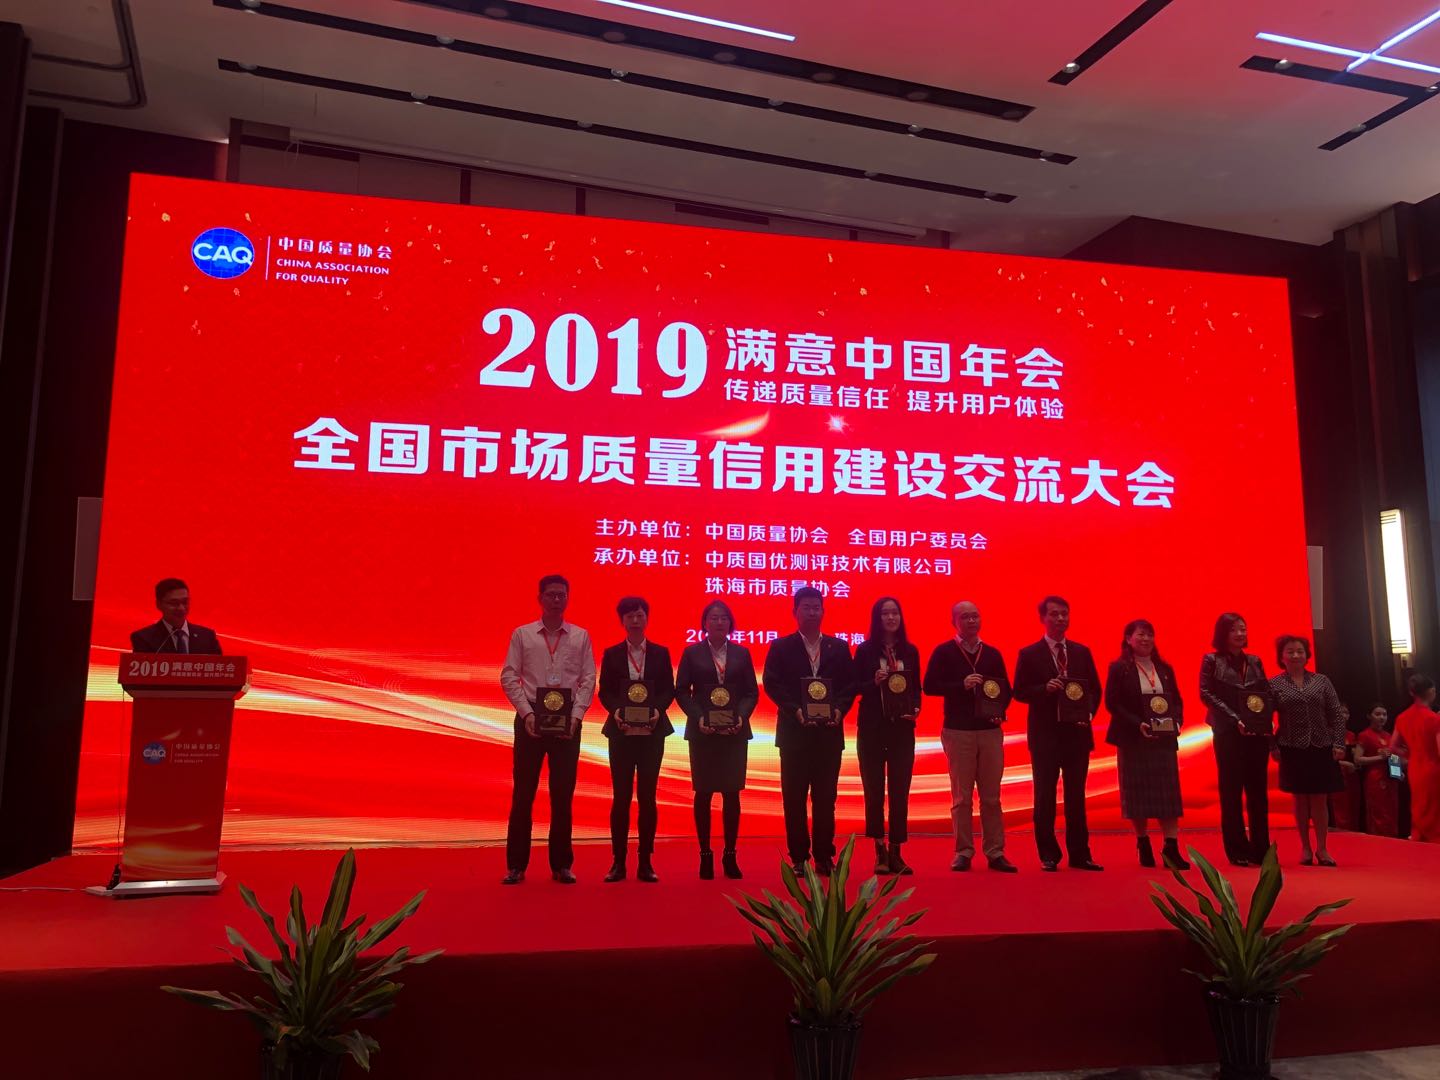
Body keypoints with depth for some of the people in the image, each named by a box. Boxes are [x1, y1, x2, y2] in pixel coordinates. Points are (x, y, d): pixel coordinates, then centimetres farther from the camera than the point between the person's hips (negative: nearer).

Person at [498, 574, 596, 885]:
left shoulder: (581, 637, 6)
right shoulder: (522, 634, 4)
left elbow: (588, 680, 3)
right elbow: (508, 677, 0)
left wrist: (576, 716, -8)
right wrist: (527, 712, -10)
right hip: (530, 718, -1)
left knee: (563, 794, 5)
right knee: (523, 792, 2)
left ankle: (561, 864, 15)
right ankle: (516, 865, 11)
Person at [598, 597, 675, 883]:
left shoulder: (661, 653, 7)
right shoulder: (611, 654, 7)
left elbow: (669, 690, 3)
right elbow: (605, 691, 2)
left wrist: (657, 710, -16)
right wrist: (615, 710, -17)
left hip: (652, 732, 0)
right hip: (621, 732, 0)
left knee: (648, 796, 3)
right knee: (621, 796, 1)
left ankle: (646, 862, 9)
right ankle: (618, 862, 8)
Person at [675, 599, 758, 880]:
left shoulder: (741, 653, 7)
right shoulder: (692, 653, 3)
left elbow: (752, 692, 5)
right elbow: (681, 691, 0)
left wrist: (741, 716, -11)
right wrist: (698, 717, -14)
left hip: (735, 732, 1)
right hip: (702, 732, -1)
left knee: (732, 793, 2)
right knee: (703, 793, 4)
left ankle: (730, 855, 12)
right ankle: (705, 855, 12)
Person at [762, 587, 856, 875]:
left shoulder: (839, 647, 9)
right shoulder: (780, 647, 4)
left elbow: (849, 685, 5)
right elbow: (771, 684, -4)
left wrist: (839, 709, -13)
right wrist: (796, 710, -16)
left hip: (829, 730, 1)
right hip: (794, 731, -1)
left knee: (826, 796, 5)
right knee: (794, 797, 3)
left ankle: (824, 856, 14)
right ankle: (798, 857, 12)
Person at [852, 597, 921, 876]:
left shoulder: (910, 651, 8)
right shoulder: (865, 650, -1)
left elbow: (916, 687, 12)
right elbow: (854, 688, -1)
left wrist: (916, 708, -6)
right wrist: (874, 683, -20)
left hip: (902, 728, 3)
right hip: (872, 728, -2)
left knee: (900, 791, 4)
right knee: (874, 790, 2)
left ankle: (896, 852, 11)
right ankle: (880, 851, 12)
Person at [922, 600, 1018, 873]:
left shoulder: (992, 653, 11)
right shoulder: (944, 652, 1)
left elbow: (1006, 689, 14)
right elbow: (930, 686, -7)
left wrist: (1000, 710, -4)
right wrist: (961, 685, -18)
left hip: (990, 730, 3)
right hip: (958, 730, -3)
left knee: (992, 796, 6)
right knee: (961, 796, 3)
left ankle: (995, 852, 13)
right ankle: (963, 852, 10)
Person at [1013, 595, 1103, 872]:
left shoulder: (1082, 652, 9)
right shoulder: (1029, 654, -1)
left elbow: (1095, 689, 11)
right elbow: (1020, 692, -4)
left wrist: (1089, 713, -6)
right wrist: (1046, 688, -21)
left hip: (1077, 732, 3)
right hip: (1045, 734, -3)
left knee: (1076, 796, 8)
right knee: (1045, 797, 3)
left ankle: (1079, 854, 16)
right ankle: (1048, 856, 13)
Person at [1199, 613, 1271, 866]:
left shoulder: (1255, 661, 13)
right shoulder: (1212, 660, 1)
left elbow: (1267, 695, 12)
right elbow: (1206, 694, -6)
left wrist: (1266, 720, -6)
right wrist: (1235, 719, -14)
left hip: (1257, 732, 4)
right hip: (1228, 733, -4)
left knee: (1258, 790, 5)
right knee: (1231, 790, -1)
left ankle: (1261, 848, 11)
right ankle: (1238, 850, 4)